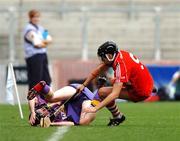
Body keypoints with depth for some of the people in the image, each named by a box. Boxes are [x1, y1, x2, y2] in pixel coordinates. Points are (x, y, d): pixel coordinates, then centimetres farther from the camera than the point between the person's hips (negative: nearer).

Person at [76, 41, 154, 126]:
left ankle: (118, 117, 0)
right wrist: (84, 85, 12)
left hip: (141, 93, -9)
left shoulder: (121, 65, -27)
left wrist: (95, 108, -34)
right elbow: (98, 70, 10)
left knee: (102, 92, -14)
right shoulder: (117, 54, -3)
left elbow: (115, 94, -32)